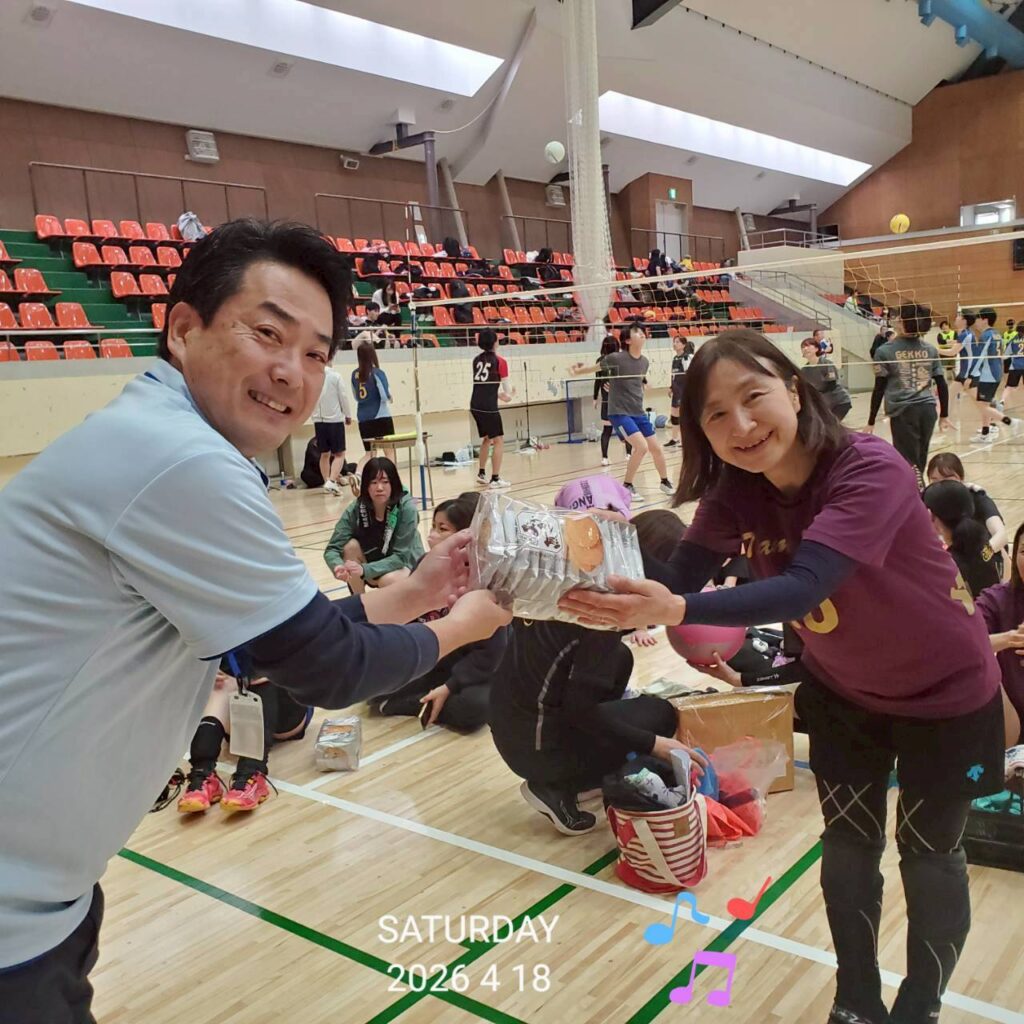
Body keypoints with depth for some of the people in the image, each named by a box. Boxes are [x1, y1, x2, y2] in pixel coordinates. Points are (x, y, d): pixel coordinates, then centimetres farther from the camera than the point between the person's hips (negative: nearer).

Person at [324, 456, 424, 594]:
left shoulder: (406, 508, -27)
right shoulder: (355, 509, -19)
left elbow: (401, 556, -29)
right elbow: (332, 549, -23)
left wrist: (364, 569, -43)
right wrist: (338, 567, -47)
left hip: (405, 564, -3)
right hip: (374, 563, 3)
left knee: (387, 580, -35)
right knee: (351, 545, -25)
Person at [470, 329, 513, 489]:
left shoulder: (476, 360, 11)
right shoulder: (499, 361, -5)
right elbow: (507, 389, 1)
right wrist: (508, 395, 24)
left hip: (475, 405, 7)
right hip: (488, 406, -7)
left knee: (487, 438, 23)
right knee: (498, 441, 1)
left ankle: (481, 473, 31)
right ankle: (495, 479, -3)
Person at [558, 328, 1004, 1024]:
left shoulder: (871, 471, -35)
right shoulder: (736, 493, -16)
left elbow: (803, 588, -47)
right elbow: (675, 576, -23)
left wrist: (676, 611, -59)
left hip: (944, 691, -4)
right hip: (843, 693, 5)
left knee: (929, 855, 12)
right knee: (848, 847, 13)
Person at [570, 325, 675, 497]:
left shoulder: (645, 362, 2)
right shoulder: (616, 358, -15)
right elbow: (595, 367, 2)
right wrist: (577, 371, 9)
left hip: (639, 413, 6)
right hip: (619, 413, -6)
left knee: (656, 448, 9)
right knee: (641, 446, -21)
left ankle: (665, 483, 32)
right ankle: (627, 486, -4)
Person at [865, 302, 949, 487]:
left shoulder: (885, 351, -3)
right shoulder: (930, 350, 8)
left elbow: (879, 390, -4)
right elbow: (942, 385, 8)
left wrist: (871, 422, 2)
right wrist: (944, 415, 18)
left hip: (903, 413, -4)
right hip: (928, 410, 4)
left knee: (911, 464, -2)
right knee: (918, 462, 15)